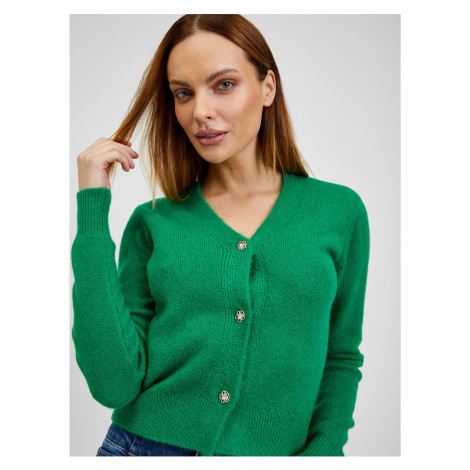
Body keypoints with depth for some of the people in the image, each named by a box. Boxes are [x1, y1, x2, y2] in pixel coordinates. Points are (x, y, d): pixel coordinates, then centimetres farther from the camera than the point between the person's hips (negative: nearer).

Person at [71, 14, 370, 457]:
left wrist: (322, 449, -8)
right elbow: (114, 382, -12)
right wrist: (93, 211, -12)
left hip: (269, 452, 0)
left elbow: (341, 358, 7)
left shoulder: (339, 211, -2)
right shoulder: (152, 222, -3)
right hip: (145, 442, 0)